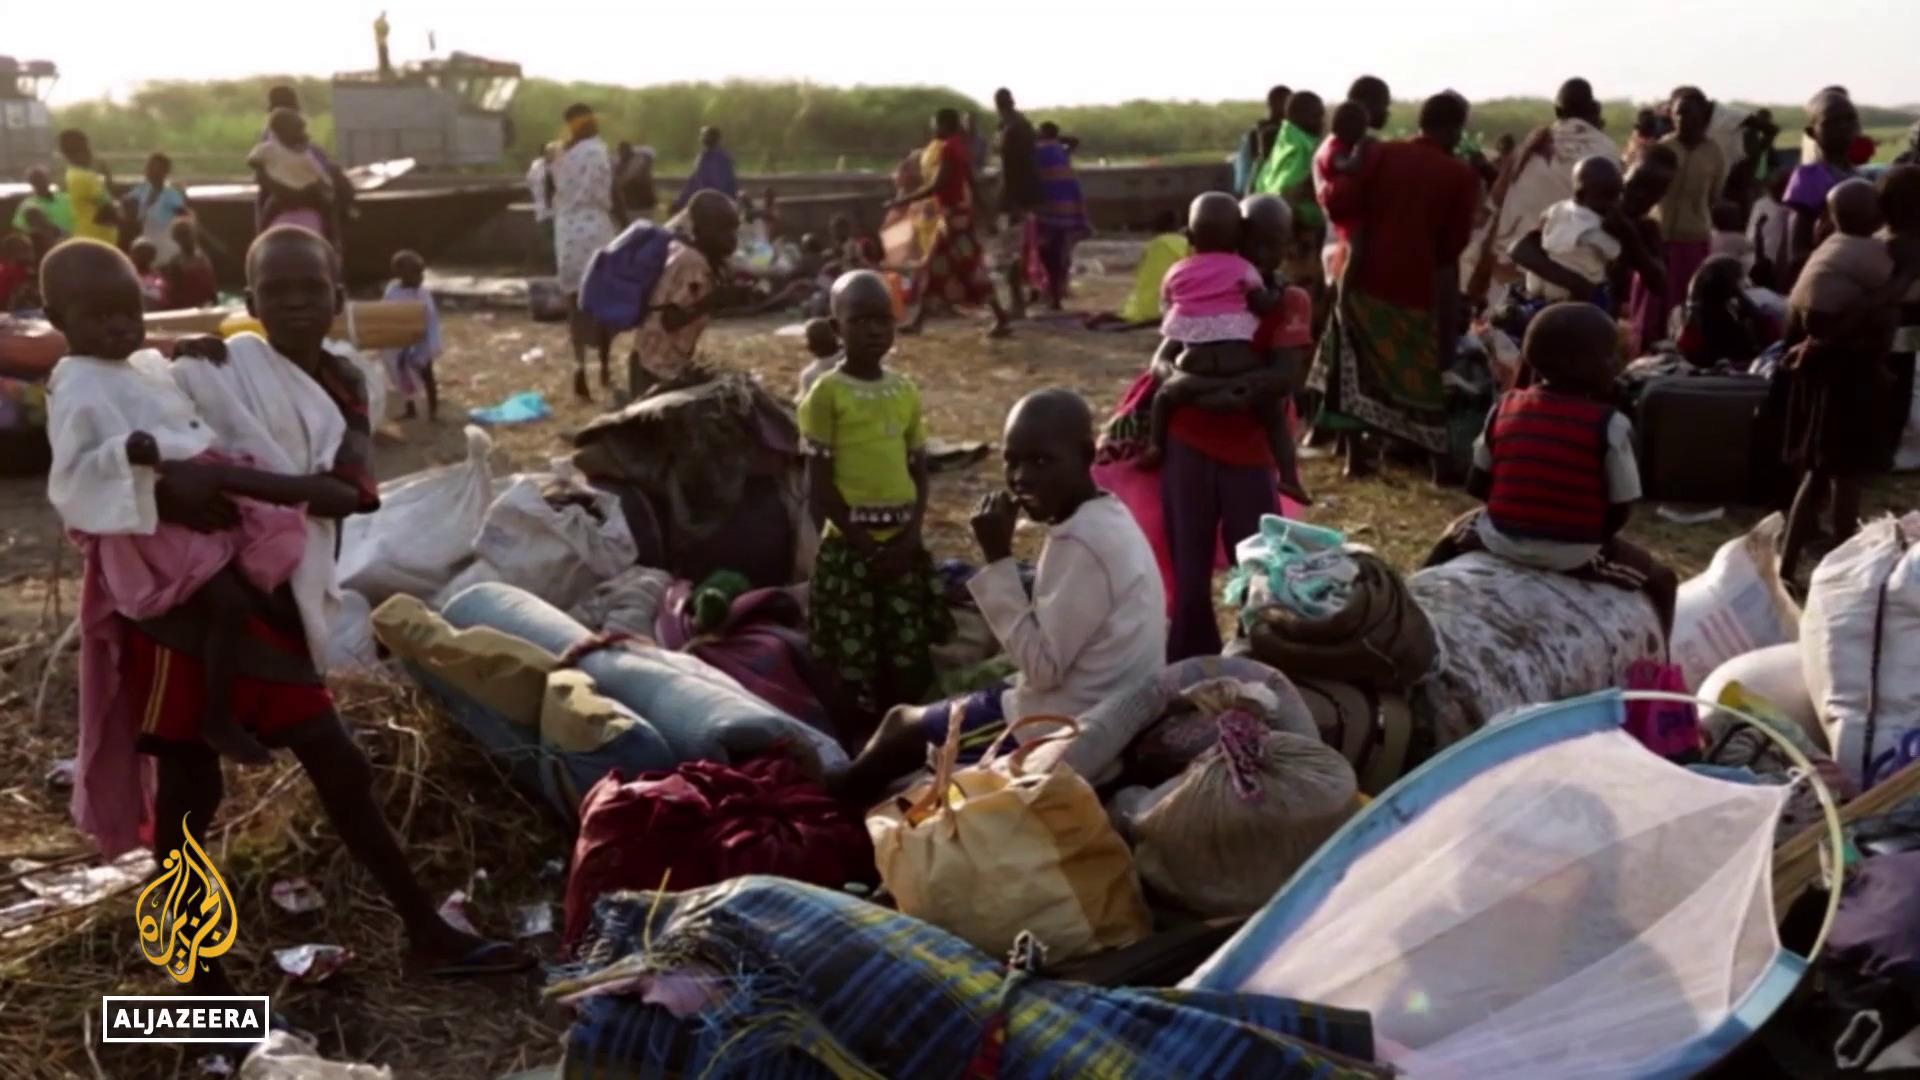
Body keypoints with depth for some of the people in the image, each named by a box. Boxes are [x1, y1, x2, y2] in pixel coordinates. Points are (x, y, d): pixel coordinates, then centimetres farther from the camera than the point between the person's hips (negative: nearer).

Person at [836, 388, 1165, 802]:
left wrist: (998, 560, -21)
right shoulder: (1106, 520, 7)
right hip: (1102, 712, 9)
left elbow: (1043, 665, -23)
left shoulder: (1082, 541, -23)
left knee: (905, 727, 6)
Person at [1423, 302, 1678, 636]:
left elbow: (1477, 486, 5)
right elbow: (1621, 509, -9)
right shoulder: (1610, 425, -11)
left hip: (1500, 540, 4)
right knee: (1660, 581, 18)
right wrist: (1592, 534, 10)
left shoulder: (1505, 408, 0)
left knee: (1459, 533, 36)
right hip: (1574, 555, -3)